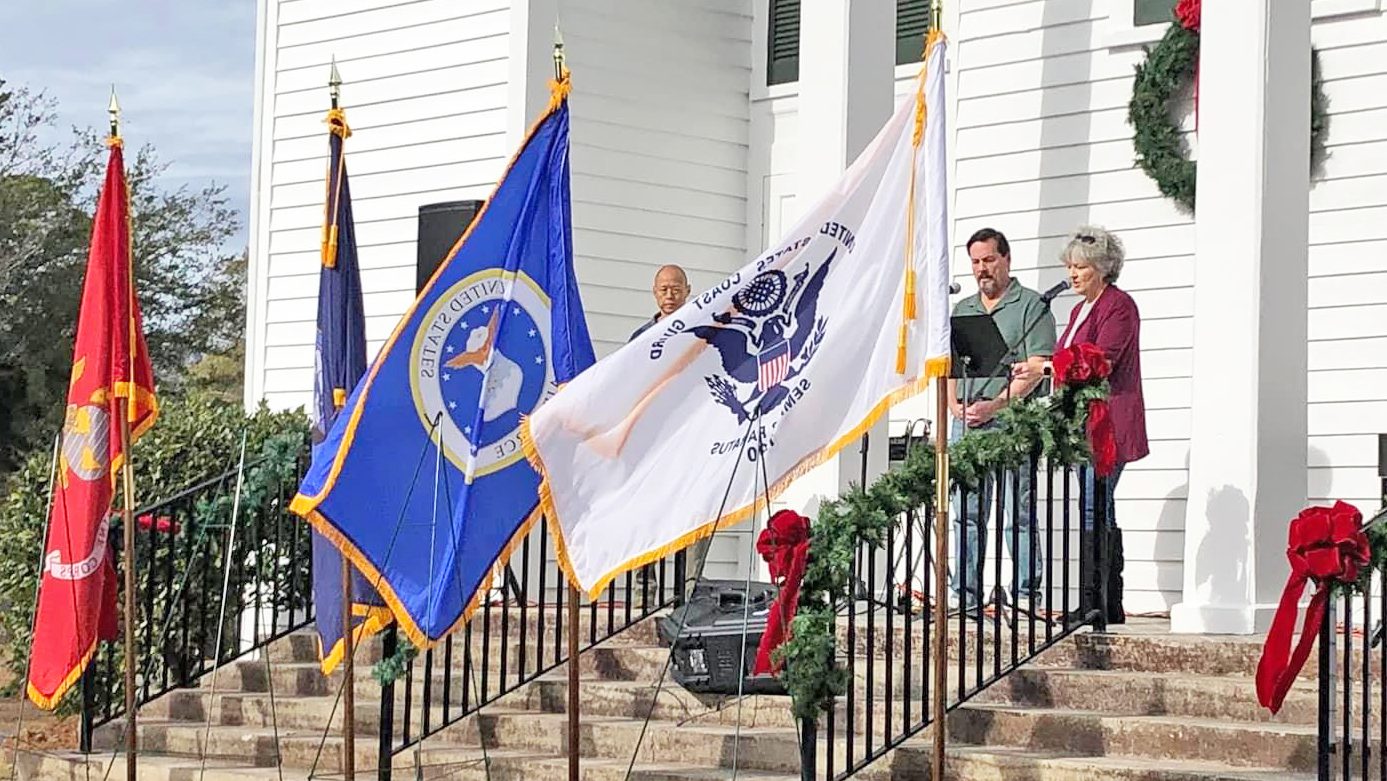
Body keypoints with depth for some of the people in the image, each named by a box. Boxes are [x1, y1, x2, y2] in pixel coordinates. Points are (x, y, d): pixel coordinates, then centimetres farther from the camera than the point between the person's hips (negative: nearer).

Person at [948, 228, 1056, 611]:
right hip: (965, 423, 6)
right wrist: (955, 405, 0)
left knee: (1017, 514, -7)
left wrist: (995, 406, -16)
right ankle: (966, 596, 10)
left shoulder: (1031, 306, 1)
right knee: (966, 514, 6)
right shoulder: (961, 309, 21)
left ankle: (1027, 594, -5)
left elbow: (1037, 368, -8)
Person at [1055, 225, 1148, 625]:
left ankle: (1095, 604, -15)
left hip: (1108, 423, -10)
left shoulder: (1119, 305, -8)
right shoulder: (1081, 309, 22)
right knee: (1100, 514, 8)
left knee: (1094, 510, -14)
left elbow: (1100, 361, -18)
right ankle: (1110, 607, 10)